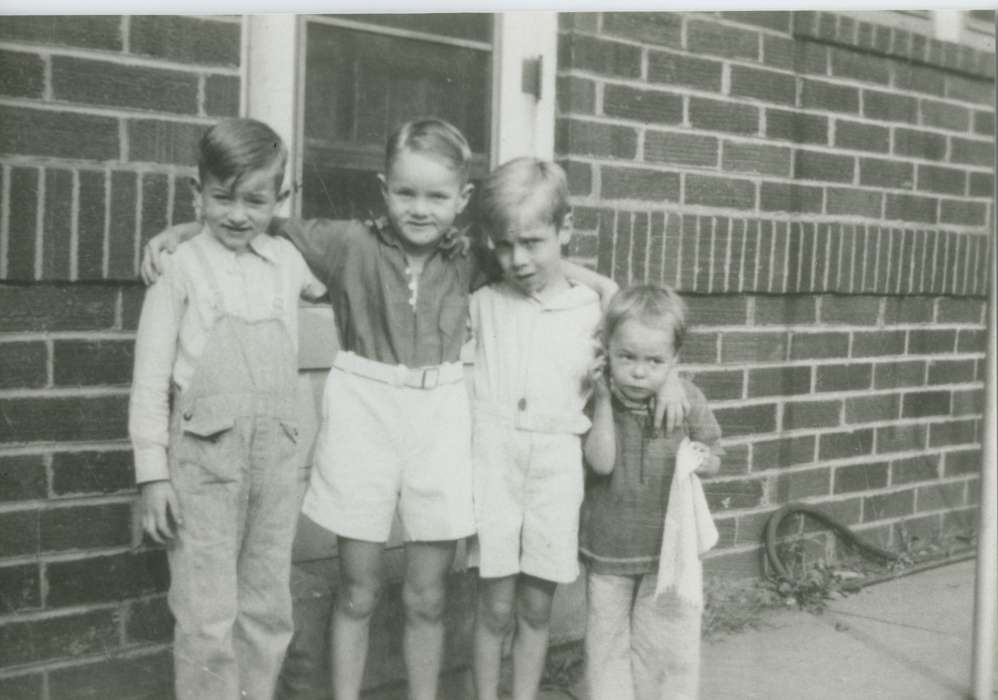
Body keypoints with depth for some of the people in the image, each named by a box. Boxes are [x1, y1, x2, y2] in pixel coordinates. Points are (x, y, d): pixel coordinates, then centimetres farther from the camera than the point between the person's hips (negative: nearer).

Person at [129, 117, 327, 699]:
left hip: (276, 454, 4)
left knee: (269, 608, 12)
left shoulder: (288, 260, 7)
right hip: (205, 454, -4)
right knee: (208, 615, 0)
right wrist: (154, 471, -6)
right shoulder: (181, 268, -4)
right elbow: (151, 377, -3)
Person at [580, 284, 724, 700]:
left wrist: (701, 460, -19)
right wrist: (604, 399, -26)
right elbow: (601, 462, -23)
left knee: (667, 645, 8)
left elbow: (715, 455, 3)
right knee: (607, 639, 15)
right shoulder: (595, 397, -12)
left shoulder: (687, 399, -10)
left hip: (667, 545, 0)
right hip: (608, 546, 0)